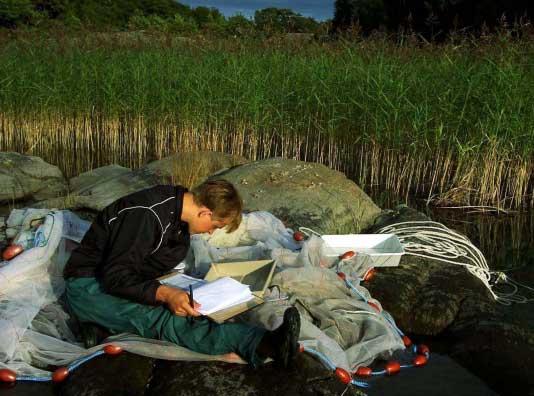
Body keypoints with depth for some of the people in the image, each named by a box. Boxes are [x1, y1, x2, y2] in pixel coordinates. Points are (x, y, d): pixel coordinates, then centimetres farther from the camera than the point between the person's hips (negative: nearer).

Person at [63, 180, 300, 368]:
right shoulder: (149, 213, -25)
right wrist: (164, 294, -39)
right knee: (160, 316, -33)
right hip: (87, 286, -8)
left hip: (126, 281, 8)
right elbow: (115, 276, -28)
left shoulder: (179, 213, 4)